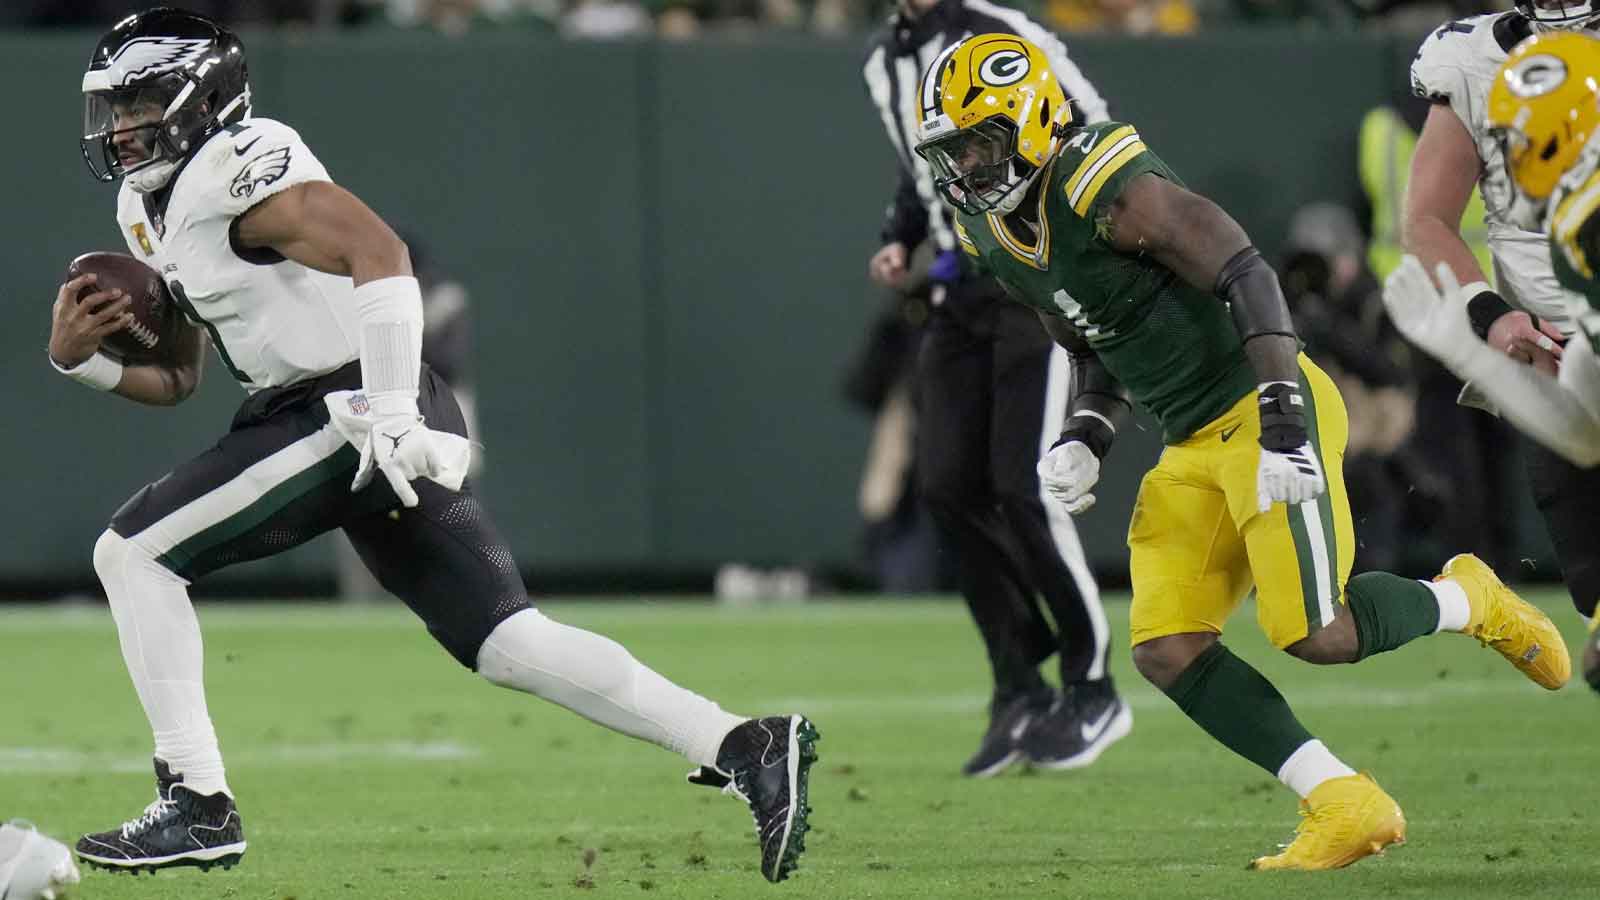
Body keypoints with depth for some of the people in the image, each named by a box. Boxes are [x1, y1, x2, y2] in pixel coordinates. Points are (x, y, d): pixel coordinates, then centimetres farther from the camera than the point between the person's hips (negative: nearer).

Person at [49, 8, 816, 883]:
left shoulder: (236, 168, -12)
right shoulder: (149, 206, 20)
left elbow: (378, 251, -23)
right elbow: (175, 376, 26)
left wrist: (390, 417, -27)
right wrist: (79, 356, 7)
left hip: (351, 410, -10)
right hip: (328, 418, 10)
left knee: (133, 552, -5)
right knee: (509, 646, 6)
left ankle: (196, 805, -5)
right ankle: (744, 749, 1)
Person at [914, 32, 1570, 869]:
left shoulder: (1107, 189, -19)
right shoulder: (995, 236, 9)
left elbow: (1246, 274, -22)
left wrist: (1282, 421, -28)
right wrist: (1084, 438, 3)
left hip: (1259, 408, -9)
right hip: (1192, 446, 9)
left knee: (1316, 632, -18)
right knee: (1167, 653, -5)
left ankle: (1469, 599, 12)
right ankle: (1348, 806, 0)